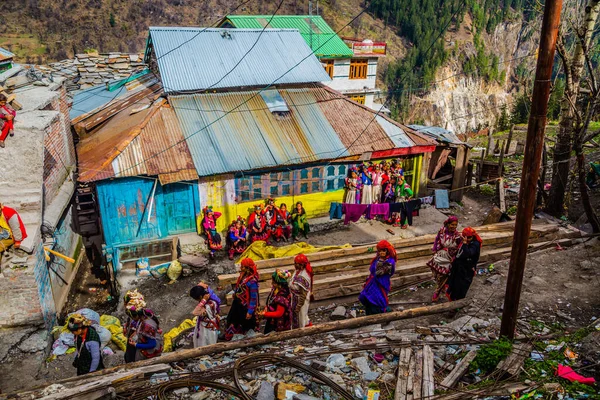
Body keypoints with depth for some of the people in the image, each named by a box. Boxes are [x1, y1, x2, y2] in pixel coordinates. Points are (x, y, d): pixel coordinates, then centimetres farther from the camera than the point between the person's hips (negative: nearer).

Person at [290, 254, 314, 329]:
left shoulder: (303, 278, -34)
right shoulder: (298, 271, -6)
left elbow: (303, 295, -27)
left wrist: (298, 306, -21)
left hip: (300, 301, -9)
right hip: (295, 298, 9)